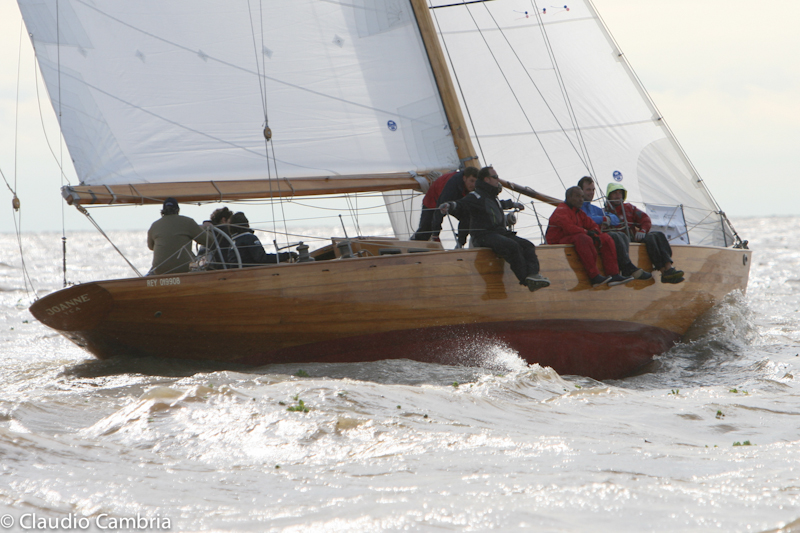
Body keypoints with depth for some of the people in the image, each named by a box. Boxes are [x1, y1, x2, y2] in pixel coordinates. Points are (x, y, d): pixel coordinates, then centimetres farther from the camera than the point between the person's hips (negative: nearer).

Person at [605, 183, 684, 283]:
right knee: (649, 238, -29)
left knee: (659, 235, -20)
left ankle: (669, 267, -38)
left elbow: (645, 219, 16)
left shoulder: (629, 208, 25)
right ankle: (664, 272, -40)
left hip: (634, 237, 6)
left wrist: (643, 230, -5)